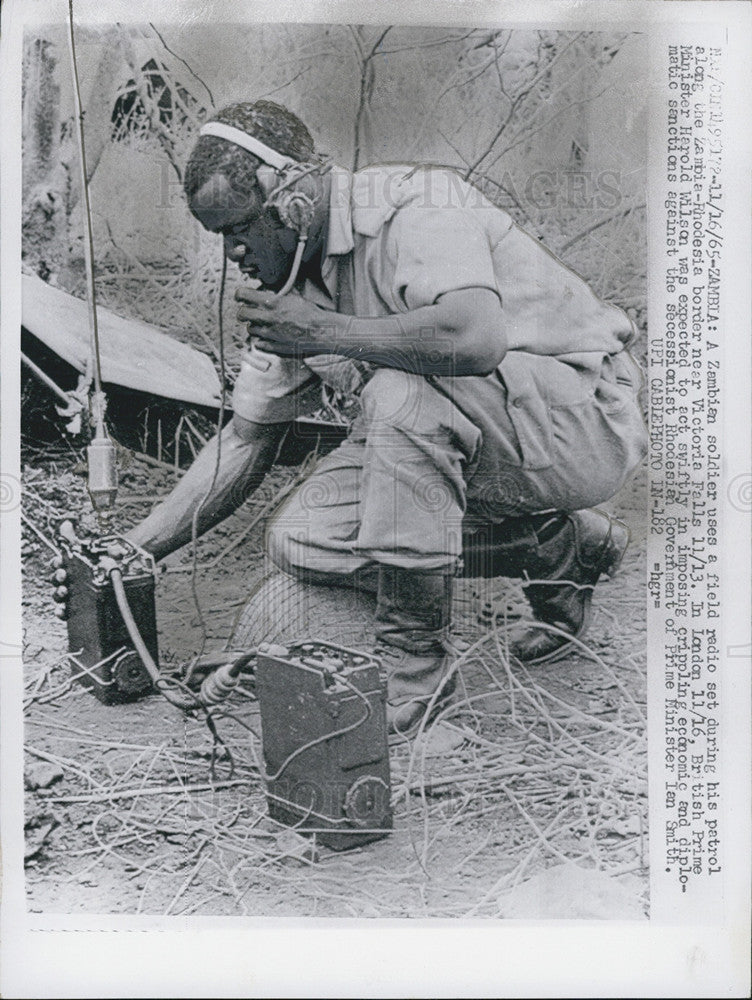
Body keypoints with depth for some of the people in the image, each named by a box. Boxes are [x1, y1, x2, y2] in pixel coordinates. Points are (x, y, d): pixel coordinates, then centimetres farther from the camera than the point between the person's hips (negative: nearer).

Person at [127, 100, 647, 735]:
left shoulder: (417, 204, -19)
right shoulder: (290, 288, 4)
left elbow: (476, 337, -40)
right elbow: (244, 443, 9)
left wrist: (324, 331, -26)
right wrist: (133, 554, 4)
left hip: (584, 417, -8)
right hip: (444, 437, 8)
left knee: (400, 391, -34)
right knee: (298, 542, -7)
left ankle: (415, 666, -17)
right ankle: (556, 548, 5)